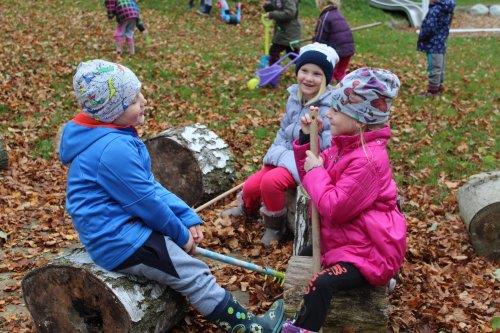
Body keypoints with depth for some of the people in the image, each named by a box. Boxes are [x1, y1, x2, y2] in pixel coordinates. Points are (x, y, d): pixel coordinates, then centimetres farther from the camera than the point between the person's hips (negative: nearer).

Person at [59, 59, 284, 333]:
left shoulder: (115, 134, 6)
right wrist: (181, 234, -5)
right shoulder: (114, 148, -27)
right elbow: (147, 202, -20)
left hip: (122, 225, 11)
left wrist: (188, 218, 1)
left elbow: (151, 187, 8)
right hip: (120, 242, -11)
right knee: (195, 276, -6)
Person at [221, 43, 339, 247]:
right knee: (251, 186, -7)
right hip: (287, 157, 6)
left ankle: (275, 226, -2)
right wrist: (279, 152, -3)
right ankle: (247, 209, 31)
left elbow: (329, 146, -21)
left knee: (271, 181, -30)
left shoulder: (331, 106, -18)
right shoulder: (294, 96, 4)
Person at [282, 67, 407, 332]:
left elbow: (334, 208, -27)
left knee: (321, 284, -25)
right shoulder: (344, 144, 3)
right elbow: (312, 178, 14)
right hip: (348, 240, 11)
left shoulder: (367, 160, -27)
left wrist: (316, 171, -15)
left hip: (368, 251, -11)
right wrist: (306, 139, 0)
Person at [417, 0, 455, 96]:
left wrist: (421, 37, -10)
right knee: (439, 67, 18)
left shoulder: (436, 9, -22)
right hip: (440, 43, 9)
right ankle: (439, 86, 29)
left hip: (434, 44, -9)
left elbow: (429, 27, -24)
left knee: (434, 68, -2)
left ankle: (433, 90, 5)